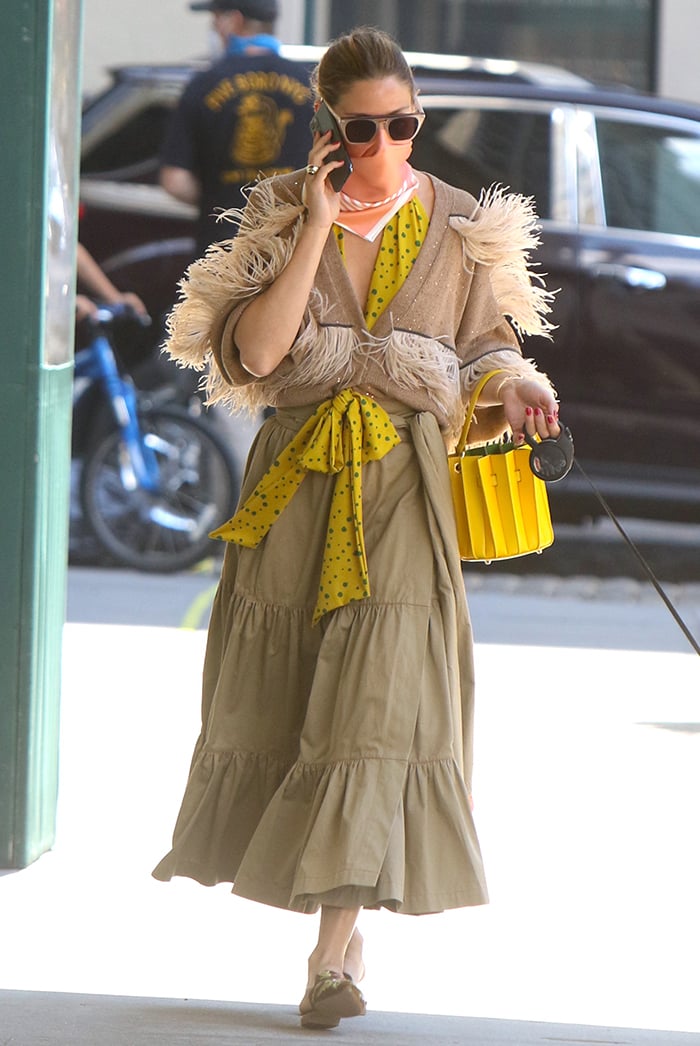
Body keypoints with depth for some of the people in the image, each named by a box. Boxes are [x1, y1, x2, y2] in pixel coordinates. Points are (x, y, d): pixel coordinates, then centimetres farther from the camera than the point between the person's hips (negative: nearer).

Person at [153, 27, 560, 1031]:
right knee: (284, 689, 8)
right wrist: (317, 231, -14)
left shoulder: (461, 228, 5)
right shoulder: (282, 214, 2)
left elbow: (481, 356, 12)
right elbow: (253, 353, -10)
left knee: (380, 695, -13)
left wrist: (513, 390, -10)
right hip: (297, 475, 1)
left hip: (406, 481, -1)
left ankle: (337, 946, -14)